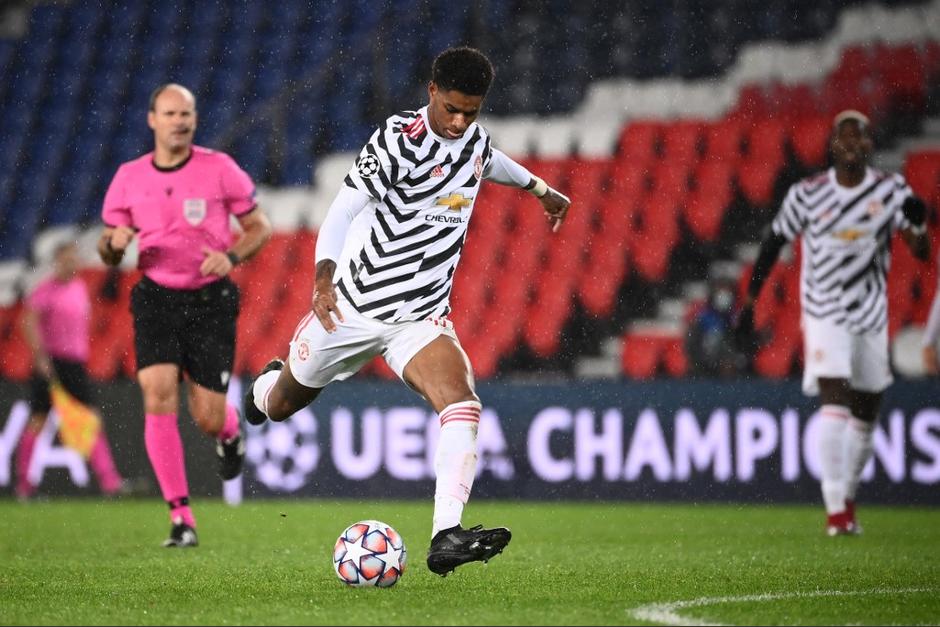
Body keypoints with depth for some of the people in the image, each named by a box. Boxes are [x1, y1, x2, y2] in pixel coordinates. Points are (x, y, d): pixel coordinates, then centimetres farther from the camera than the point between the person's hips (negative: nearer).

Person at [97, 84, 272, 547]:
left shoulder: (219, 168, -4)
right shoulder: (129, 178, 3)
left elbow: (259, 226, 4)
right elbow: (108, 256, 11)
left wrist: (232, 256, -15)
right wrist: (114, 242, -14)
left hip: (211, 300, -1)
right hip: (156, 299, 2)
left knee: (208, 418, -3)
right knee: (158, 395, -19)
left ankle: (230, 431, 39)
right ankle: (181, 517, -13)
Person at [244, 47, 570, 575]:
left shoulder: (474, 137, 4)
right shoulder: (400, 140, -17)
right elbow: (344, 208, -21)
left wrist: (540, 188, 43)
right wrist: (325, 275, -35)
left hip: (422, 317, 4)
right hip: (354, 305, -4)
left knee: (463, 405, -24)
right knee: (282, 407, 16)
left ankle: (446, 538, -33)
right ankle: (265, 388, 56)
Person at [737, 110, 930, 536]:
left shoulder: (890, 190, -2)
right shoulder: (808, 194, -5)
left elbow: (921, 253, -5)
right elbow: (774, 243, 7)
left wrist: (918, 223, -27)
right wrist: (750, 299, 7)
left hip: (871, 315, 3)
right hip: (824, 313, -3)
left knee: (866, 415, 11)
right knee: (835, 401, -19)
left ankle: (848, 496, 31)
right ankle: (835, 510, -21)